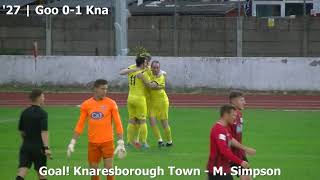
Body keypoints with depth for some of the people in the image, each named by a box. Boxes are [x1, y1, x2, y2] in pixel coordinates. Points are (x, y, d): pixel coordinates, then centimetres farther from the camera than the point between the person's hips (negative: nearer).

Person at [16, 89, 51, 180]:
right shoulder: (42, 113, -10)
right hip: (38, 147, -4)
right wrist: (46, 148, -23)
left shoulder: (24, 113, 7)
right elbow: (44, 131, -19)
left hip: (25, 146, 4)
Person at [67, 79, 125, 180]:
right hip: (92, 143, 2)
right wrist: (72, 143, 3)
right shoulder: (86, 105, 3)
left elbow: (118, 124, -2)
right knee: (93, 170, 7)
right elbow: (80, 125, 7)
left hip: (107, 142, -2)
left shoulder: (111, 103, -3)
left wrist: (121, 143, -9)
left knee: (109, 169, -7)